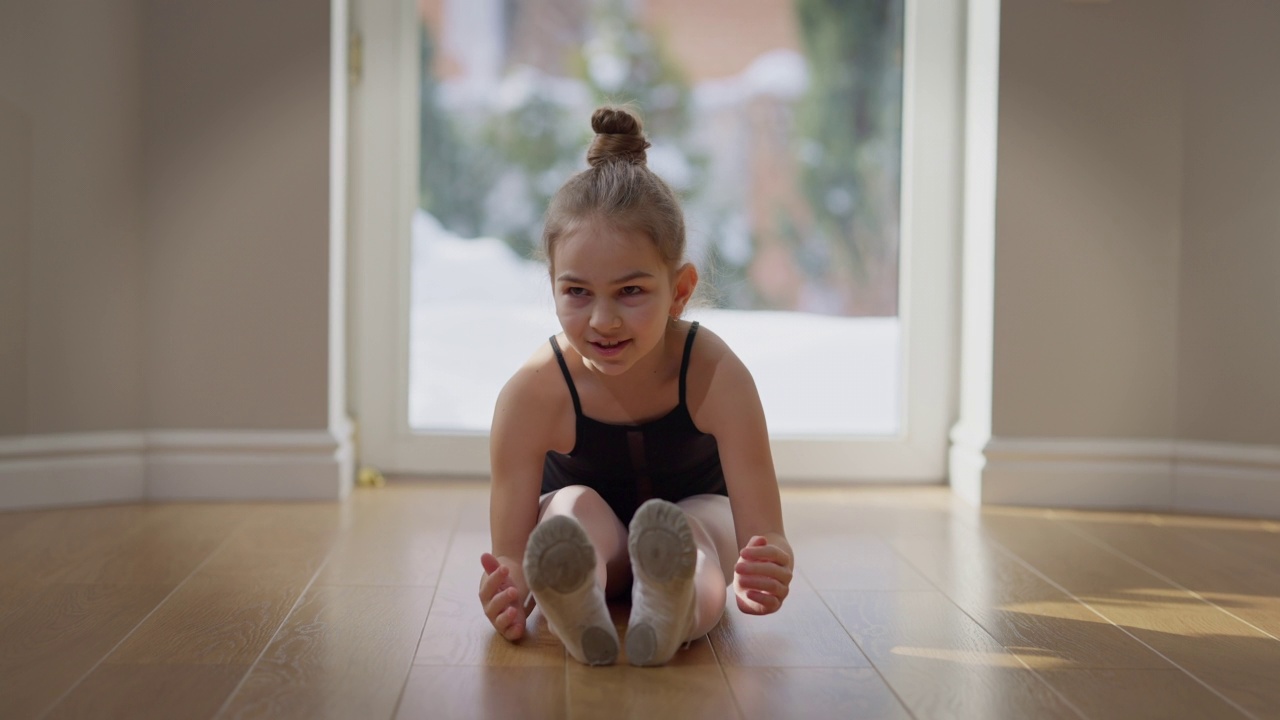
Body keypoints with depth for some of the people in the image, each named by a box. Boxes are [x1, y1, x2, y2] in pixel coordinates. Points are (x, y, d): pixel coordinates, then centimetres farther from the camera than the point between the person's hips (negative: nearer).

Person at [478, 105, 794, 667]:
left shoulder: (716, 377, -31)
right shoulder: (531, 396, -30)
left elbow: (764, 538, -33)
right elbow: (511, 557, -29)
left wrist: (763, 576, -59)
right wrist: (505, 596, -55)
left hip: (698, 513, 0)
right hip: (586, 537, 1)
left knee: (687, 524, -34)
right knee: (575, 504, -32)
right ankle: (575, 614, -60)